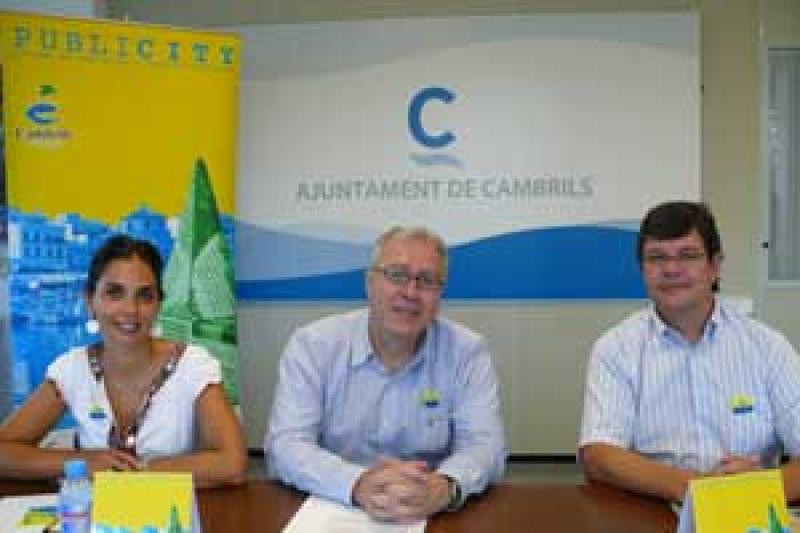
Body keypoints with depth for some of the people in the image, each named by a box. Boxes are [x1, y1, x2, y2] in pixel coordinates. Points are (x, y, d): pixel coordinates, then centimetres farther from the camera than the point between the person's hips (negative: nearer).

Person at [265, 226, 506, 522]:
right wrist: (358, 485, -31)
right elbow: (285, 445, -13)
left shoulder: (467, 351, -2)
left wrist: (444, 488, -30)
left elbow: (484, 444, -8)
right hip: (330, 512, -1)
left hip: (430, 516, 1)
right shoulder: (312, 344, -5)